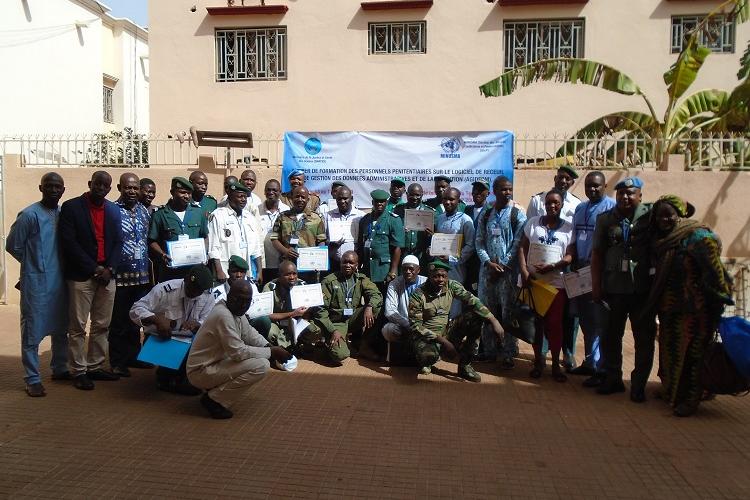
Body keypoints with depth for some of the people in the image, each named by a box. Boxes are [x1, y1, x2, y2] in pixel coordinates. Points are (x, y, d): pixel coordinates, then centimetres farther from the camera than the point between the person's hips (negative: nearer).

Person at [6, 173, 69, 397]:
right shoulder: (29, 215, -10)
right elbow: (13, 246, -3)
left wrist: (52, 263, 7)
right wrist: (34, 263, 7)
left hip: (59, 280, 6)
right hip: (36, 282, -5)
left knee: (60, 328, 15)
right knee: (32, 331, 1)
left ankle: (59, 369, 29)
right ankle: (33, 380, 9)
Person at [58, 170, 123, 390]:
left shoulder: (114, 210, 12)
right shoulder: (71, 207, -2)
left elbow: (118, 242, 9)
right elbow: (69, 242, -9)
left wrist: (109, 268, -6)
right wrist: (94, 268, -13)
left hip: (106, 275, 5)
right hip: (81, 276, -4)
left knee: (102, 326, 9)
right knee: (77, 327, 1)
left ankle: (95, 367, 19)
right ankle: (78, 371, 10)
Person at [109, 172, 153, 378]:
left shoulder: (144, 211, 11)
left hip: (142, 276, 5)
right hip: (120, 276, -5)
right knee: (119, 321, 5)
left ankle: (134, 356, 28)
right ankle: (118, 362, 15)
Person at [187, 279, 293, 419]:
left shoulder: (234, 309, 2)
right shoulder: (223, 315, -26)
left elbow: (249, 333, 15)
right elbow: (238, 352, -26)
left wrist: (269, 347, -2)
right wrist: (270, 352, -17)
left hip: (214, 363, 10)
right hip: (201, 372, -10)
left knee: (260, 354, 14)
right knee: (261, 366, -21)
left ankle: (216, 387, 13)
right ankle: (215, 399, -8)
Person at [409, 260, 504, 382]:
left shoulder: (452, 286, -6)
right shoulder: (418, 295, -18)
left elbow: (473, 301, -10)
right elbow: (415, 326, -19)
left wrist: (494, 321, -24)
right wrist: (442, 341, -25)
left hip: (446, 331, 5)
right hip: (426, 336, -5)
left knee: (476, 316, -14)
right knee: (429, 355, -41)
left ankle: (465, 365, -6)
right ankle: (425, 362, 3)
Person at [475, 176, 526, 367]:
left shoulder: (517, 214, 1)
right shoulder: (485, 214, 11)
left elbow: (518, 244, -5)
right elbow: (479, 241, 7)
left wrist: (502, 265, -10)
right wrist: (489, 262, -7)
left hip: (508, 270, -3)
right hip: (487, 268, 4)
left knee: (508, 312, -2)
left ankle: (508, 354, 5)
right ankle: (489, 350, 18)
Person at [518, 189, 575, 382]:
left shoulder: (568, 228, 6)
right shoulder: (533, 222, 8)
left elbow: (570, 256, -1)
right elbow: (522, 248, 4)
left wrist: (551, 267, -17)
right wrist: (524, 271, -9)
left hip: (556, 282, -1)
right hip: (532, 280, 1)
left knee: (555, 323, 1)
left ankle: (556, 363, 13)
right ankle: (538, 361, 20)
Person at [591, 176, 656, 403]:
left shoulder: (650, 215, -1)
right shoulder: (605, 219, 5)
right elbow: (597, 254, 5)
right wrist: (596, 285, 1)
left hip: (643, 290, -2)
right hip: (613, 288, 2)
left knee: (644, 338, 7)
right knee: (610, 336, 10)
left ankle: (639, 384, 20)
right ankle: (613, 379, 26)